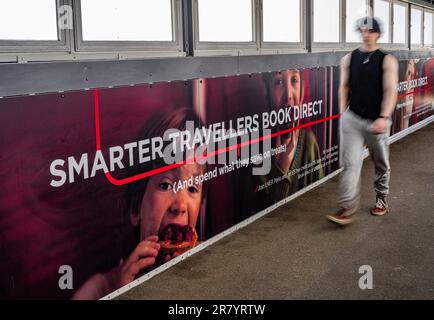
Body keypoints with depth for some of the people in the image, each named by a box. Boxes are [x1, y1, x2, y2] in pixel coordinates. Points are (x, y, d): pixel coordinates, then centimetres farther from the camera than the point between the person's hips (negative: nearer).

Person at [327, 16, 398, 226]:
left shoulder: (387, 61, -4)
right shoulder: (349, 59, 5)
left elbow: (391, 91, -11)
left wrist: (384, 118, -21)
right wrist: (343, 114, 4)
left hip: (377, 121, -1)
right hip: (352, 118, 1)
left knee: (381, 163, 14)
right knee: (350, 163, -9)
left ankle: (381, 198, 35)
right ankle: (347, 208, -9)